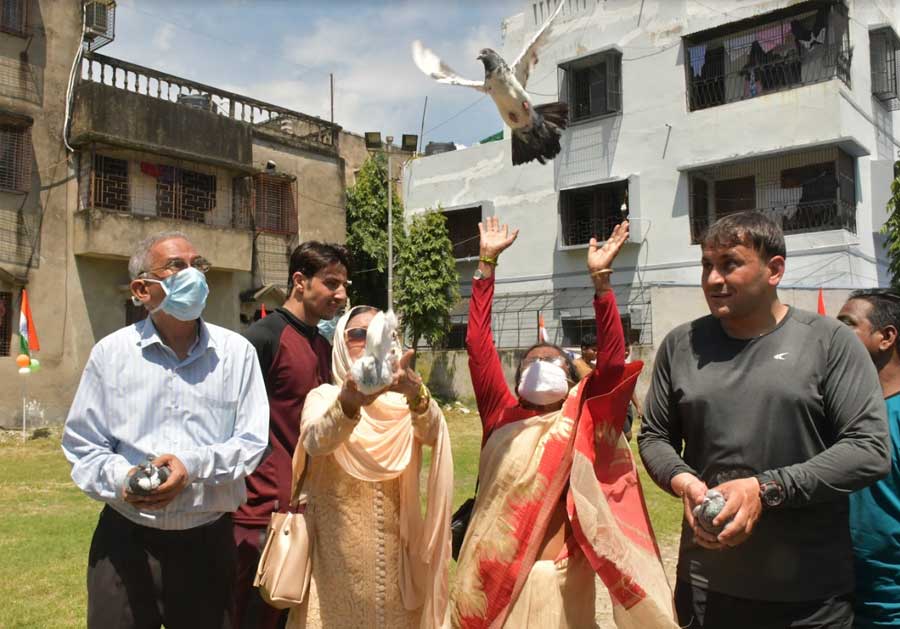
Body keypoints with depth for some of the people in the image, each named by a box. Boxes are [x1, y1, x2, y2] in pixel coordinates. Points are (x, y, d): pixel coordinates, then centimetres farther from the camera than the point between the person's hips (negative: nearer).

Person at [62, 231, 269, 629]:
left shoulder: (236, 352, -1)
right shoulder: (110, 353, 0)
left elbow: (253, 440, -3)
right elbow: (81, 445, 4)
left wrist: (194, 465, -19)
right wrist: (121, 478, -16)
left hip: (208, 542, 0)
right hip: (125, 540, 0)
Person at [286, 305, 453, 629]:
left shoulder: (404, 400, 1)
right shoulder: (323, 396, -3)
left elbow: (431, 431, -21)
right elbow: (315, 441, -25)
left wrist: (416, 393, -42)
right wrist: (349, 402, -44)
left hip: (396, 548, 2)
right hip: (338, 550, -1)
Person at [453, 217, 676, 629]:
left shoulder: (581, 422, 1)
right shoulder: (502, 418, 4)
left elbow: (612, 362, -11)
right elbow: (479, 346, -2)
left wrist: (600, 279, -17)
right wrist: (488, 262, -5)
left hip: (562, 581, -1)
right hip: (497, 579, 1)